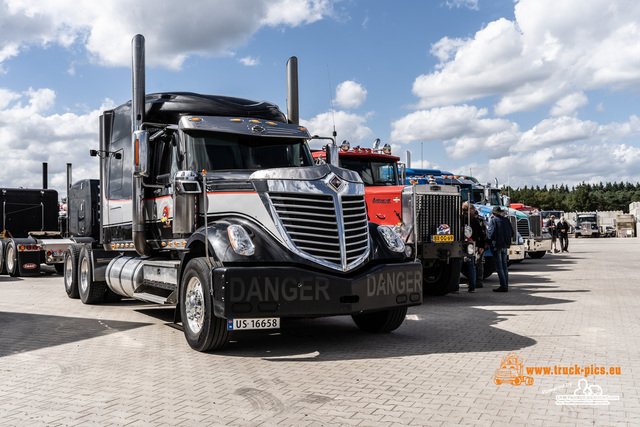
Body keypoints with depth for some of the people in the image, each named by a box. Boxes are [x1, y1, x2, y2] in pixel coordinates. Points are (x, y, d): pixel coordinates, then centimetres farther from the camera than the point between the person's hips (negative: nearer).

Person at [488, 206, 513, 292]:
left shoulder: (493, 220, -8)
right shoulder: (506, 220, 9)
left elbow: (491, 234, -14)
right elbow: (512, 233, 11)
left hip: (497, 245, -6)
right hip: (505, 245, 6)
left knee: (499, 266, -4)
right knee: (504, 266, 13)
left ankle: (503, 286, -7)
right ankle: (506, 286, 14)